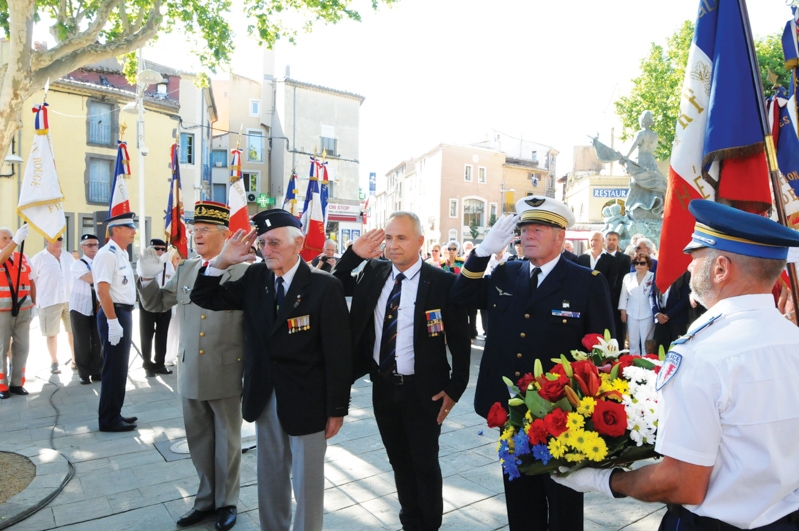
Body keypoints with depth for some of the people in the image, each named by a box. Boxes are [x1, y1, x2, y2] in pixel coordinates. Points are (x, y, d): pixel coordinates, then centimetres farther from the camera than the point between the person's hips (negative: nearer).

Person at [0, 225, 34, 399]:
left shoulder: (23, 258, 10)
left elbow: (31, 282, 15)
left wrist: (34, 303, 10)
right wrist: (17, 240, -40)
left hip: (22, 310, 4)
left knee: (22, 347, 7)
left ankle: (17, 383, 17)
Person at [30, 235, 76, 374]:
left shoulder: (69, 256, 10)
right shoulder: (38, 258, -4)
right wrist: (34, 300, -5)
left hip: (70, 300, 4)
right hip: (49, 302, -4)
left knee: (73, 331, 8)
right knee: (52, 333, 4)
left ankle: (74, 359, 20)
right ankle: (54, 362, 17)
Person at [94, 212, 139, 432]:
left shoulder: (122, 254, 14)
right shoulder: (107, 254, -16)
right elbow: (103, 290, -22)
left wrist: (124, 317, 19)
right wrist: (113, 321, -25)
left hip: (124, 313, 10)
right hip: (114, 315, -10)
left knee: (120, 368, 16)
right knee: (114, 369, -2)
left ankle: (114, 413, 26)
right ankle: (108, 419, 8)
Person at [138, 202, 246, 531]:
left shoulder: (242, 272, -11)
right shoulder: (185, 270, 7)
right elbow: (155, 304, 15)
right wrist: (148, 279, -4)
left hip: (226, 374, -5)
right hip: (191, 374, 6)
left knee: (227, 442, 12)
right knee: (199, 442, 19)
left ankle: (227, 502, 31)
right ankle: (206, 499, 38)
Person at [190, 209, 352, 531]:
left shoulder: (324, 286, -15)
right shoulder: (254, 278, 1)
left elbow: (338, 353, -14)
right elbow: (205, 299, 7)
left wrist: (337, 409, -12)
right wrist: (222, 262, -9)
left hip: (306, 400, -5)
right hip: (264, 398, 5)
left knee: (307, 481, 13)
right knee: (270, 477, 22)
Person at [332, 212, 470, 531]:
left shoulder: (442, 282, -13)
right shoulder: (373, 272, 1)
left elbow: (460, 341, -9)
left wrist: (455, 389, -10)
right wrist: (353, 254, -7)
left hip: (423, 391, -5)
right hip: (383, 386, 5)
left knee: (425, 464, 12)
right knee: (399, 461, 21)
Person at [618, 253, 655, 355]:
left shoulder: (653, 277, -6)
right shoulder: (628, 277, 5)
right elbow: (624, 295, 8)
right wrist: (623, 312, 6)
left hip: (647, 314, -3)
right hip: (632, 314, 3)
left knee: (646, 342, 3)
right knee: (633, 341, 8)